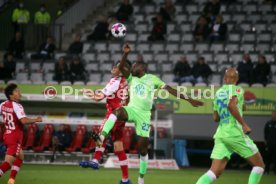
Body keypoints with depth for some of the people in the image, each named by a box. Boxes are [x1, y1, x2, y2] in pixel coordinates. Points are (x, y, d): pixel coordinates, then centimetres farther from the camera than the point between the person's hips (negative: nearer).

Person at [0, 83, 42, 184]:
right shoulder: (17, 106, -19)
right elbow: (24, 120, -30)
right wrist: (36, 120, -14)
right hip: (15, 138, -9)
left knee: (20, 157, 26)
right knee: (8, 162, -10)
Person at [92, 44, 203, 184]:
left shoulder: (152, 79, 9)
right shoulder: (131, 78, 13)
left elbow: (170, 89, 4)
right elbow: (121, 67, -4)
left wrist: (188, 99, -2)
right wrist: (126, 53, -20)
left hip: (144, 114, 0)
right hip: (132, 109, 0)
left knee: (143, 147, 0)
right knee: (117, 111, -36)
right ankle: (102, 137, -50)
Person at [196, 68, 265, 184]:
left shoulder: (218, 93, 15)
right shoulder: (237, 89, -4)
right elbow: (231, 105, -25)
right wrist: (244, 124, -20)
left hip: (220, 134, 6)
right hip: (235, 133, -6)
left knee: (215, 172, 2)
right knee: (259, 165, 8)